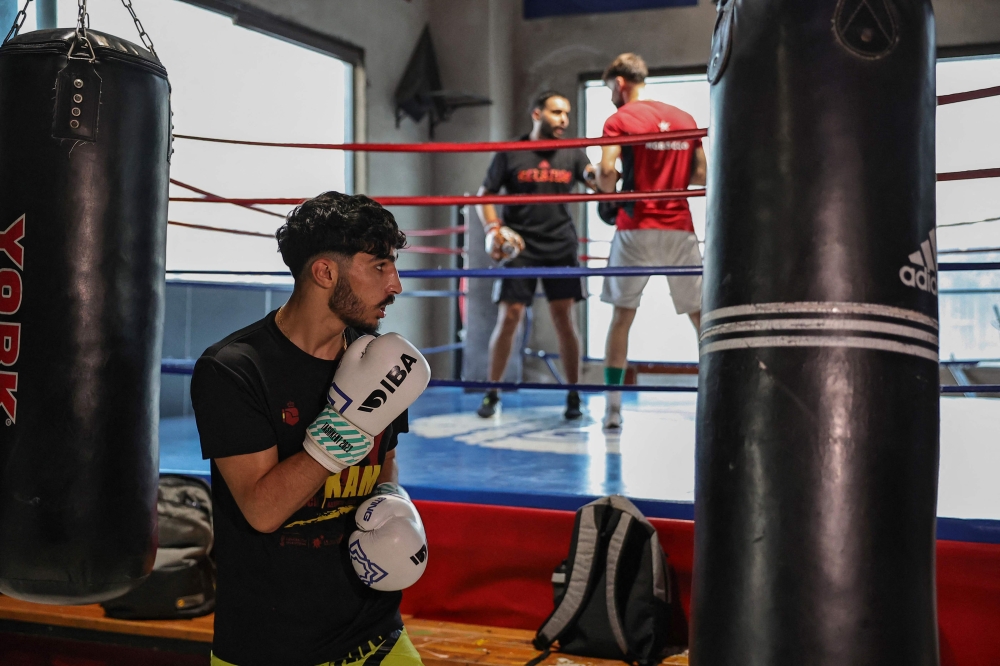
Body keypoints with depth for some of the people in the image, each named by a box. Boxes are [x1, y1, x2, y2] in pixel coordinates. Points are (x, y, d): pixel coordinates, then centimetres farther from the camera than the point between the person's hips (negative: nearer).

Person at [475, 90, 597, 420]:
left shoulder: (571, 154, 9)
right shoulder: (510, 154, 2)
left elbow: (598, 182, -4)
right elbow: (484, 195, 5)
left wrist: (601, 174, -28)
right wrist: (493, 229, -11)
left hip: (561, 247, 2)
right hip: (519, 247, -2)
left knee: (564, 318, 0)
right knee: (509, 317, -4)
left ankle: (574, 396, 10)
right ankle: (491, 393, 10)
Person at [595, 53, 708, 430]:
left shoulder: (620, 120, -1)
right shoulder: (685, 119, 13)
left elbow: (607, 173, -14)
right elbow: (700, 176, 11)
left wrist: (606, 185, 8)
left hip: (636, 229, -3)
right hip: (679, 228, 3)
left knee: (622, 315, 7)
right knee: (701, 315, 8)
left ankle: (613, 407, 5)